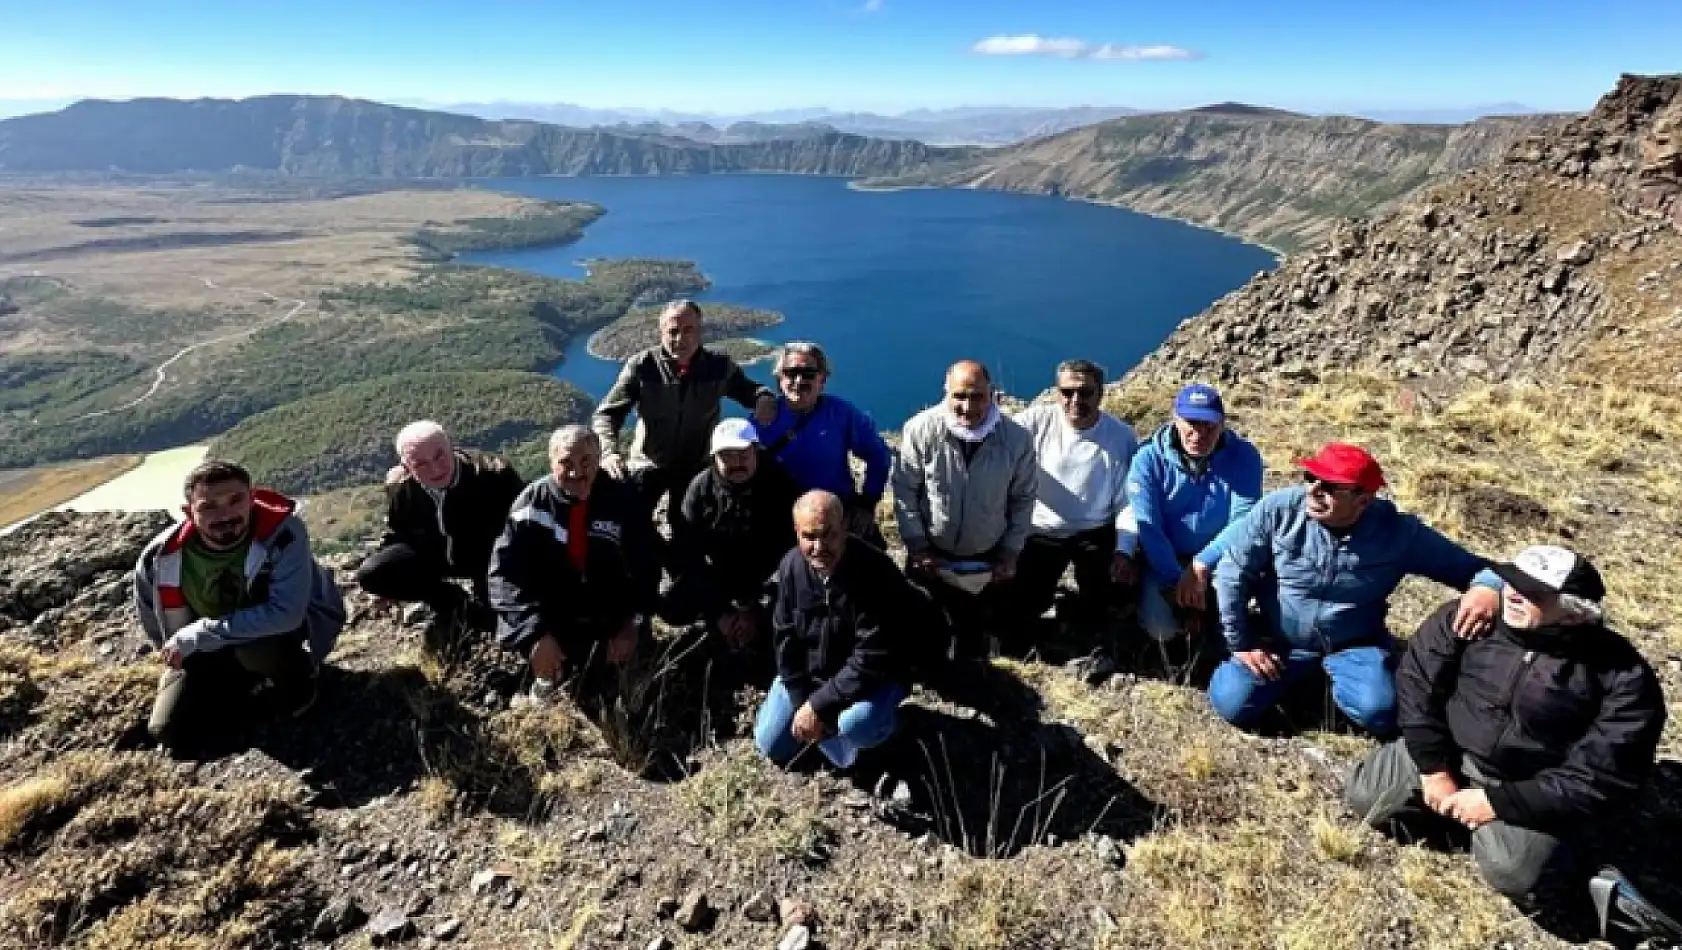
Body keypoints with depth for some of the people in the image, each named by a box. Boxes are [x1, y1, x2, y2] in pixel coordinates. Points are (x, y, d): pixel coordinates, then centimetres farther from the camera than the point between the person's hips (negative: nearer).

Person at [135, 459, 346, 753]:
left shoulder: (282, 531, -32)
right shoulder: (161, 557, -17)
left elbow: (285, 613, -39)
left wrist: (197, 635, -32)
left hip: (279, 628, -4)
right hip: (208, 651, 5)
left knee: (257, 645, -37)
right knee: (170, 732, -6)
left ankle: (296, 677, -2)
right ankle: (252, 681, 19)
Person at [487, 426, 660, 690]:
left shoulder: (625, 500, -9)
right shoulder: (532, 503, -11)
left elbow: (646, 567, -4)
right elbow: (505, 571, -18)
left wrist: (634, 624, -16)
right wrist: (535, 634, -28)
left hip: (610, 624, 1)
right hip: (551, 623, -1)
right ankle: (547, 672, 10)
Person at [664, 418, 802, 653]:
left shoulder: (779, 485, -19)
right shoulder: (701, 487, -11)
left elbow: (788, 551, -19)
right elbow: (687, 552, -12)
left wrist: (756, 611, -21)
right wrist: (717, 611, -18)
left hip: (767, 579, -2)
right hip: (718, 575, 2)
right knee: (673, 609, -18)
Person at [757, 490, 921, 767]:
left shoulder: (875, 572, -30)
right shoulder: (791, 566, -13)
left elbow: (871, 659, -30)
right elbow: (786, 638, -4)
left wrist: (819, 705, -27)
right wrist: (802, 702, -11)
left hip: (874, 678, -5)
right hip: (807, 674, 5)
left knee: (855, 726, -35)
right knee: (770, 745, 5)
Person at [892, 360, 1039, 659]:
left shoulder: (1016, 438, -16)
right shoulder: (920, 430, -20)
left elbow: (1023, 498, -3)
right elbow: (905, 491, -10)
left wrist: (1010, 554, -2)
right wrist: (917, 547, -10)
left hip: (986, 561, 1)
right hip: (930, 555, -1)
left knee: (974, 634, 20)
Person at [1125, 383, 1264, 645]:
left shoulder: (1244, 457, -12)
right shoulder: (1149, 459, -15)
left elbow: (1242, 523, -17)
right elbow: (1147, 527, -18)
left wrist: (1200, 566, -27)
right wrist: (1177, 580, -24)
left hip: (1218, 558, 1)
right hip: (1165, 559, -1)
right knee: (1161, 630, -20)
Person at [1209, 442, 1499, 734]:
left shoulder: (1399, 532, -17)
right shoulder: (1278, 510, -21)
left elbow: (1470, 567, -7)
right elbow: (1233, 573, -13)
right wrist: (1240, 644, -10)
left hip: (1355, 645, 0)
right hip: (1279, 640, 1)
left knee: (1379, 713, -26)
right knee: (1232, 704, -15)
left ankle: (1337, 680, 11)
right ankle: (1298, 674, 16)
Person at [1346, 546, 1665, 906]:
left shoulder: (1623, 677, -19)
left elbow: (1603, 778, -19)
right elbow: (1416, 680, -8)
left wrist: (1498, 802, -23)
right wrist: (1434, 770, -13)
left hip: (1533, 792, -2)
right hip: (1450, 754, 3)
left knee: (1515, 873, -27)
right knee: (1364, 796, -10)